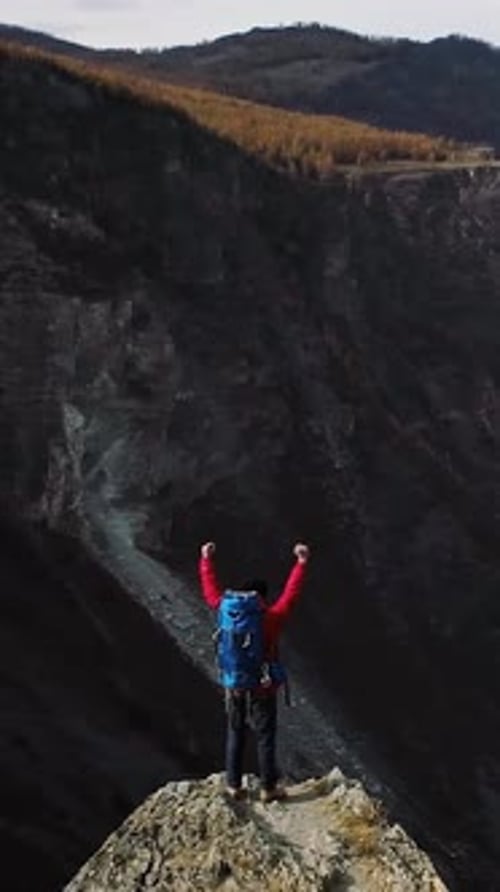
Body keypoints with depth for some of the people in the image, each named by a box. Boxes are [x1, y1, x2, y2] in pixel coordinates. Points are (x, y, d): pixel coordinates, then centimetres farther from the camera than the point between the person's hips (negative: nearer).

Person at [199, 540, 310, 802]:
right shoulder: (272, 619, -17)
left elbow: (211, 591, 4)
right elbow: (291, 593, -13)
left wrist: (206, 559, 14)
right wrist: (301, 563, -7)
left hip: (235, 687, 3)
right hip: (262, 689, -3)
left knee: (235, 734, 16)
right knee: (265, 738, 8)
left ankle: (234, 785, 22)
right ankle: (268, 788, 16)